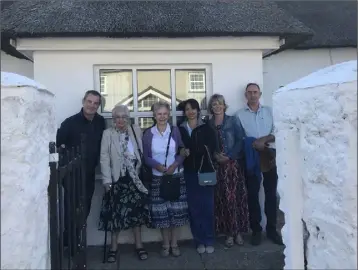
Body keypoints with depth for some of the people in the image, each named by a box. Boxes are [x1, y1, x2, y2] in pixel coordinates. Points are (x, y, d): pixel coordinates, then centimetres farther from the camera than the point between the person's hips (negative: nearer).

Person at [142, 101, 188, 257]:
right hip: (157, 178, 0)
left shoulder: (175, 131, 1)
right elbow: (145, 157, 0)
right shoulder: (148, 134, 1)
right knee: (161, 211, 3)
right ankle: (166, 244, 19)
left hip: (176, 176, 0)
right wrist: (157, 166, -17)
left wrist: (174, 165, -16)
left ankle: (174, 243, 19)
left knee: (176, 210, 4)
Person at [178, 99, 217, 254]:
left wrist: (190, 151, -13)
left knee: (207, 206, 1)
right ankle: (199, 241, 16)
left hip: (205, 171, -1)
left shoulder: (206, 128, 4)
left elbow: (211, 148, -7)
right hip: (189, 173, 1)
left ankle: (209, 241, 14)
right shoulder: (180, 129, 7)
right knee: (194, 207, 4)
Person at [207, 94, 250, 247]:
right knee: (222, 199, 1)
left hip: (233, 164, -2)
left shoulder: (233, 121, 4)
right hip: (217, 166, 2)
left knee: (236, 197, -2)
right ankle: (228, 233, 10)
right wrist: (215, 156, -10)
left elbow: (240, 140, -4)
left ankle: (238, 231, 9)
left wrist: (229, 156, -14)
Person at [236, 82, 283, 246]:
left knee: (271, 194, 6)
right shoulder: (240, 114, 4)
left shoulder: (270, 111, 8)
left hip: (268, 156, 1)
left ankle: (271, 229, 18)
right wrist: (254, 144, -17)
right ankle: (256, 230, 15)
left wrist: (264, 140, -16)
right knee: (253, 195, 4)